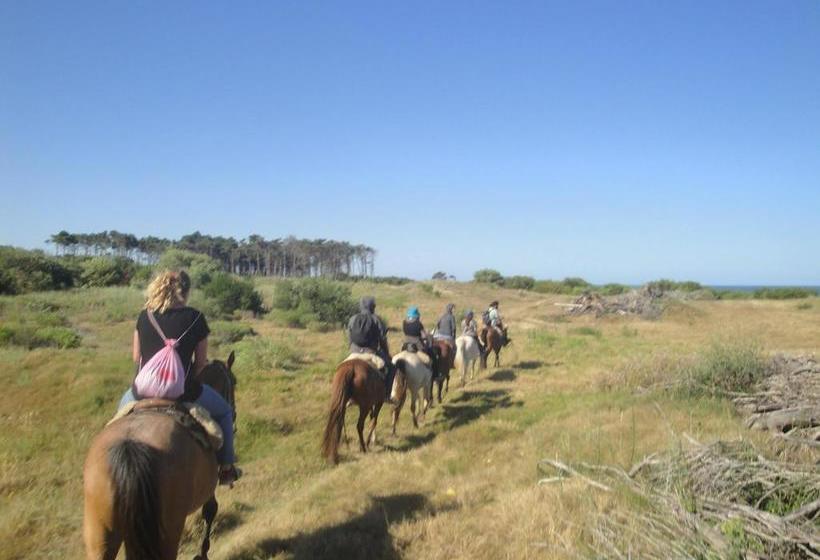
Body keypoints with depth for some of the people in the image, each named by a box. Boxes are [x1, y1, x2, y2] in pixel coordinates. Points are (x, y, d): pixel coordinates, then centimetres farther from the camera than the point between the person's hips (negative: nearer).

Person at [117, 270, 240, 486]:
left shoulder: (144, 316, 2)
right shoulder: (195, 318, -7)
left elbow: (136, 358, 9)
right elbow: (201, 362, -2)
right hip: (183, 393, -3)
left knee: (125, 404, 41)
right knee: (223, 411, 24)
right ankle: (225, 468, 27)